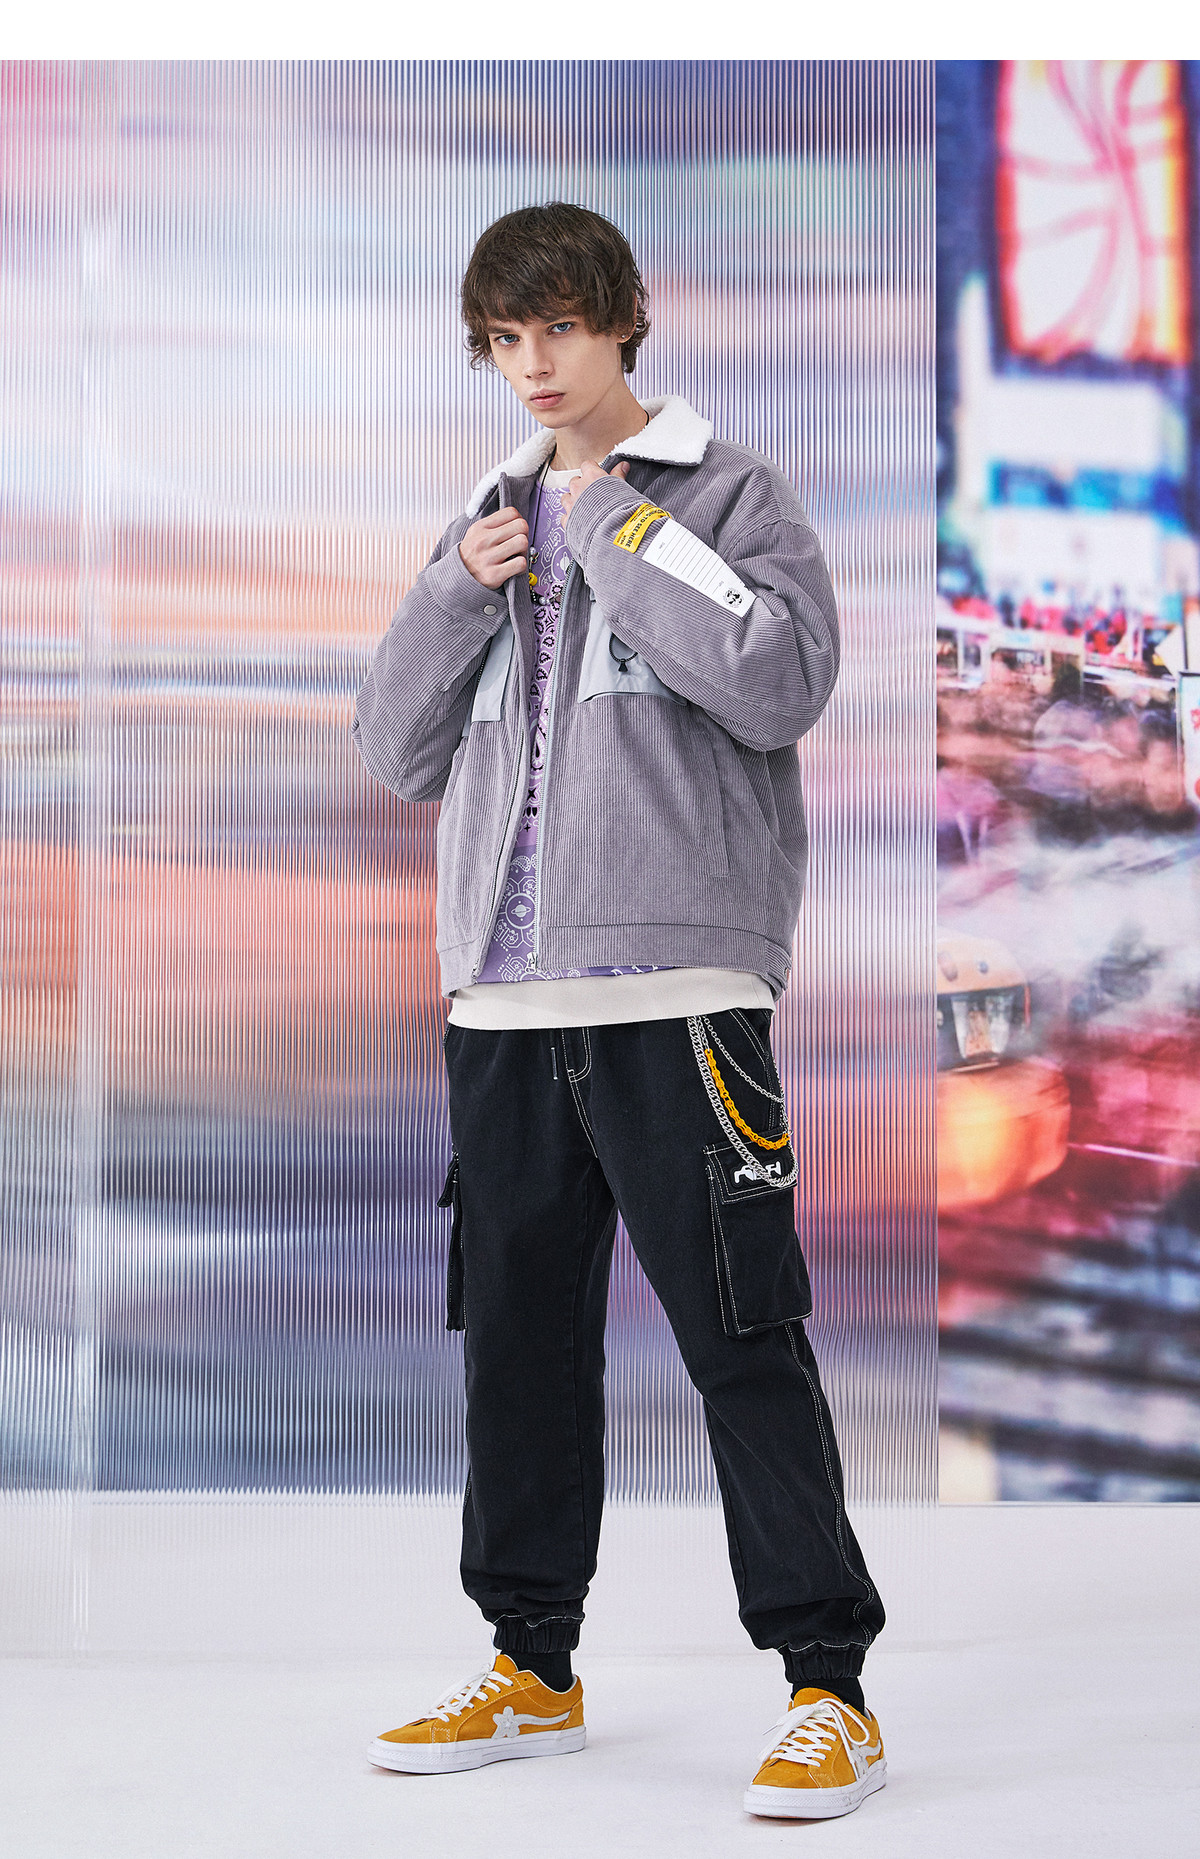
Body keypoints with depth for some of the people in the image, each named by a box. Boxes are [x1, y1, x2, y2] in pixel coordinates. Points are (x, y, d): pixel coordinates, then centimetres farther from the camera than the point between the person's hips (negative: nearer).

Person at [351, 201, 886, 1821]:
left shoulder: (727, 492, 2)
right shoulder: (493, 520, 18)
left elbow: (781, 681, -15)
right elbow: (399, 753, 16)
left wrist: (619, 528, -11)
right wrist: (459, 593, 0)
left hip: (674, 988, -6)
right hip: (504, 998, 6)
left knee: (741, 1335, -8)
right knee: (520, 1329, 11)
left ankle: (829, 1689, -5)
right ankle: (533, 1669, 22)